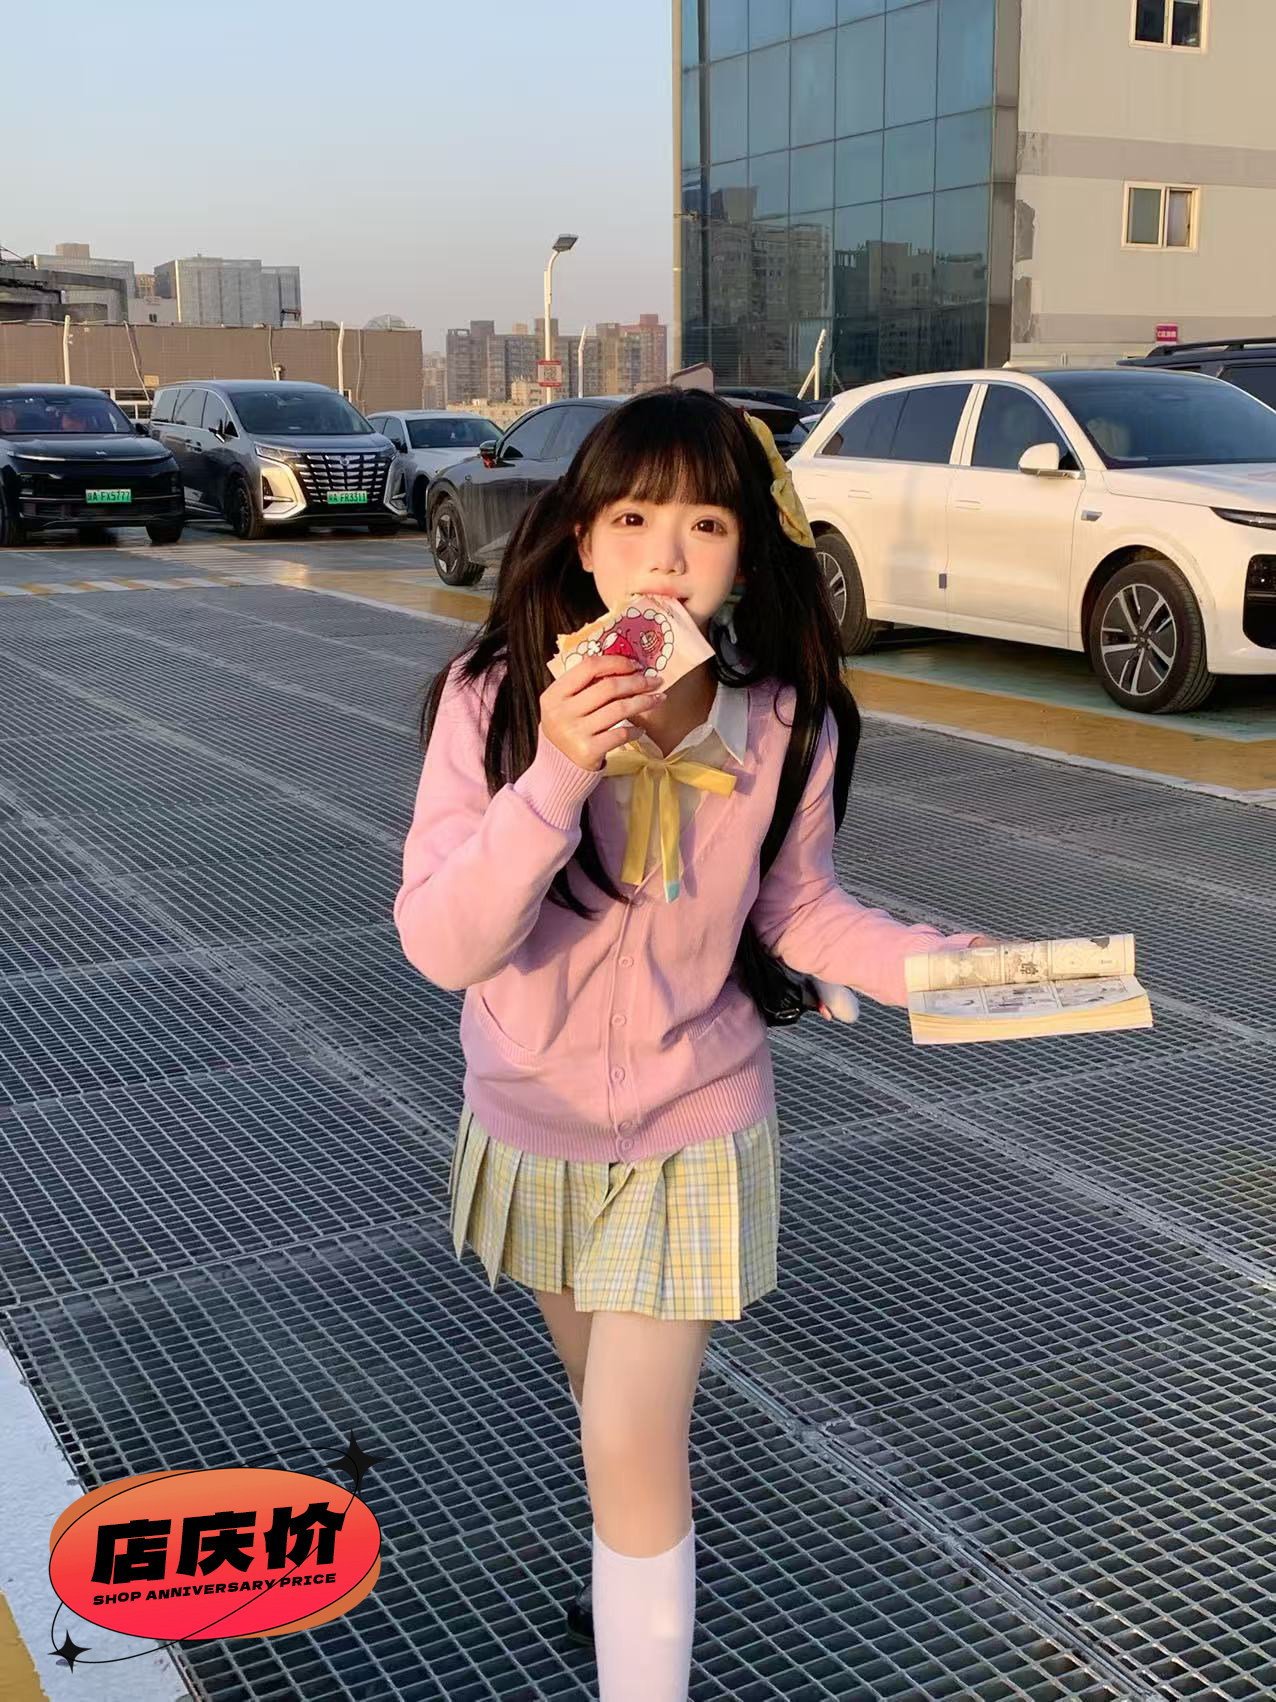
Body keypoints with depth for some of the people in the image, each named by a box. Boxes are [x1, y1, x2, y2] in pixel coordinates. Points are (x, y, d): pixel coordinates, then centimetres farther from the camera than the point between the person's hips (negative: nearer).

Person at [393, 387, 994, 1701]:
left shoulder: (783, 727, -19)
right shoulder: (493, 699, -23)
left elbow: (795, 912, -2)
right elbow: (442, 946, -28)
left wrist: (933, 962, -21)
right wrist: (555, 778, -41)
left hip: (689, 1134, -2)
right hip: (530, 1117, 2)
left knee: (633, 1449, -5)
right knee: (609, 1392, 26)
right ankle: (632, 1570, 58)